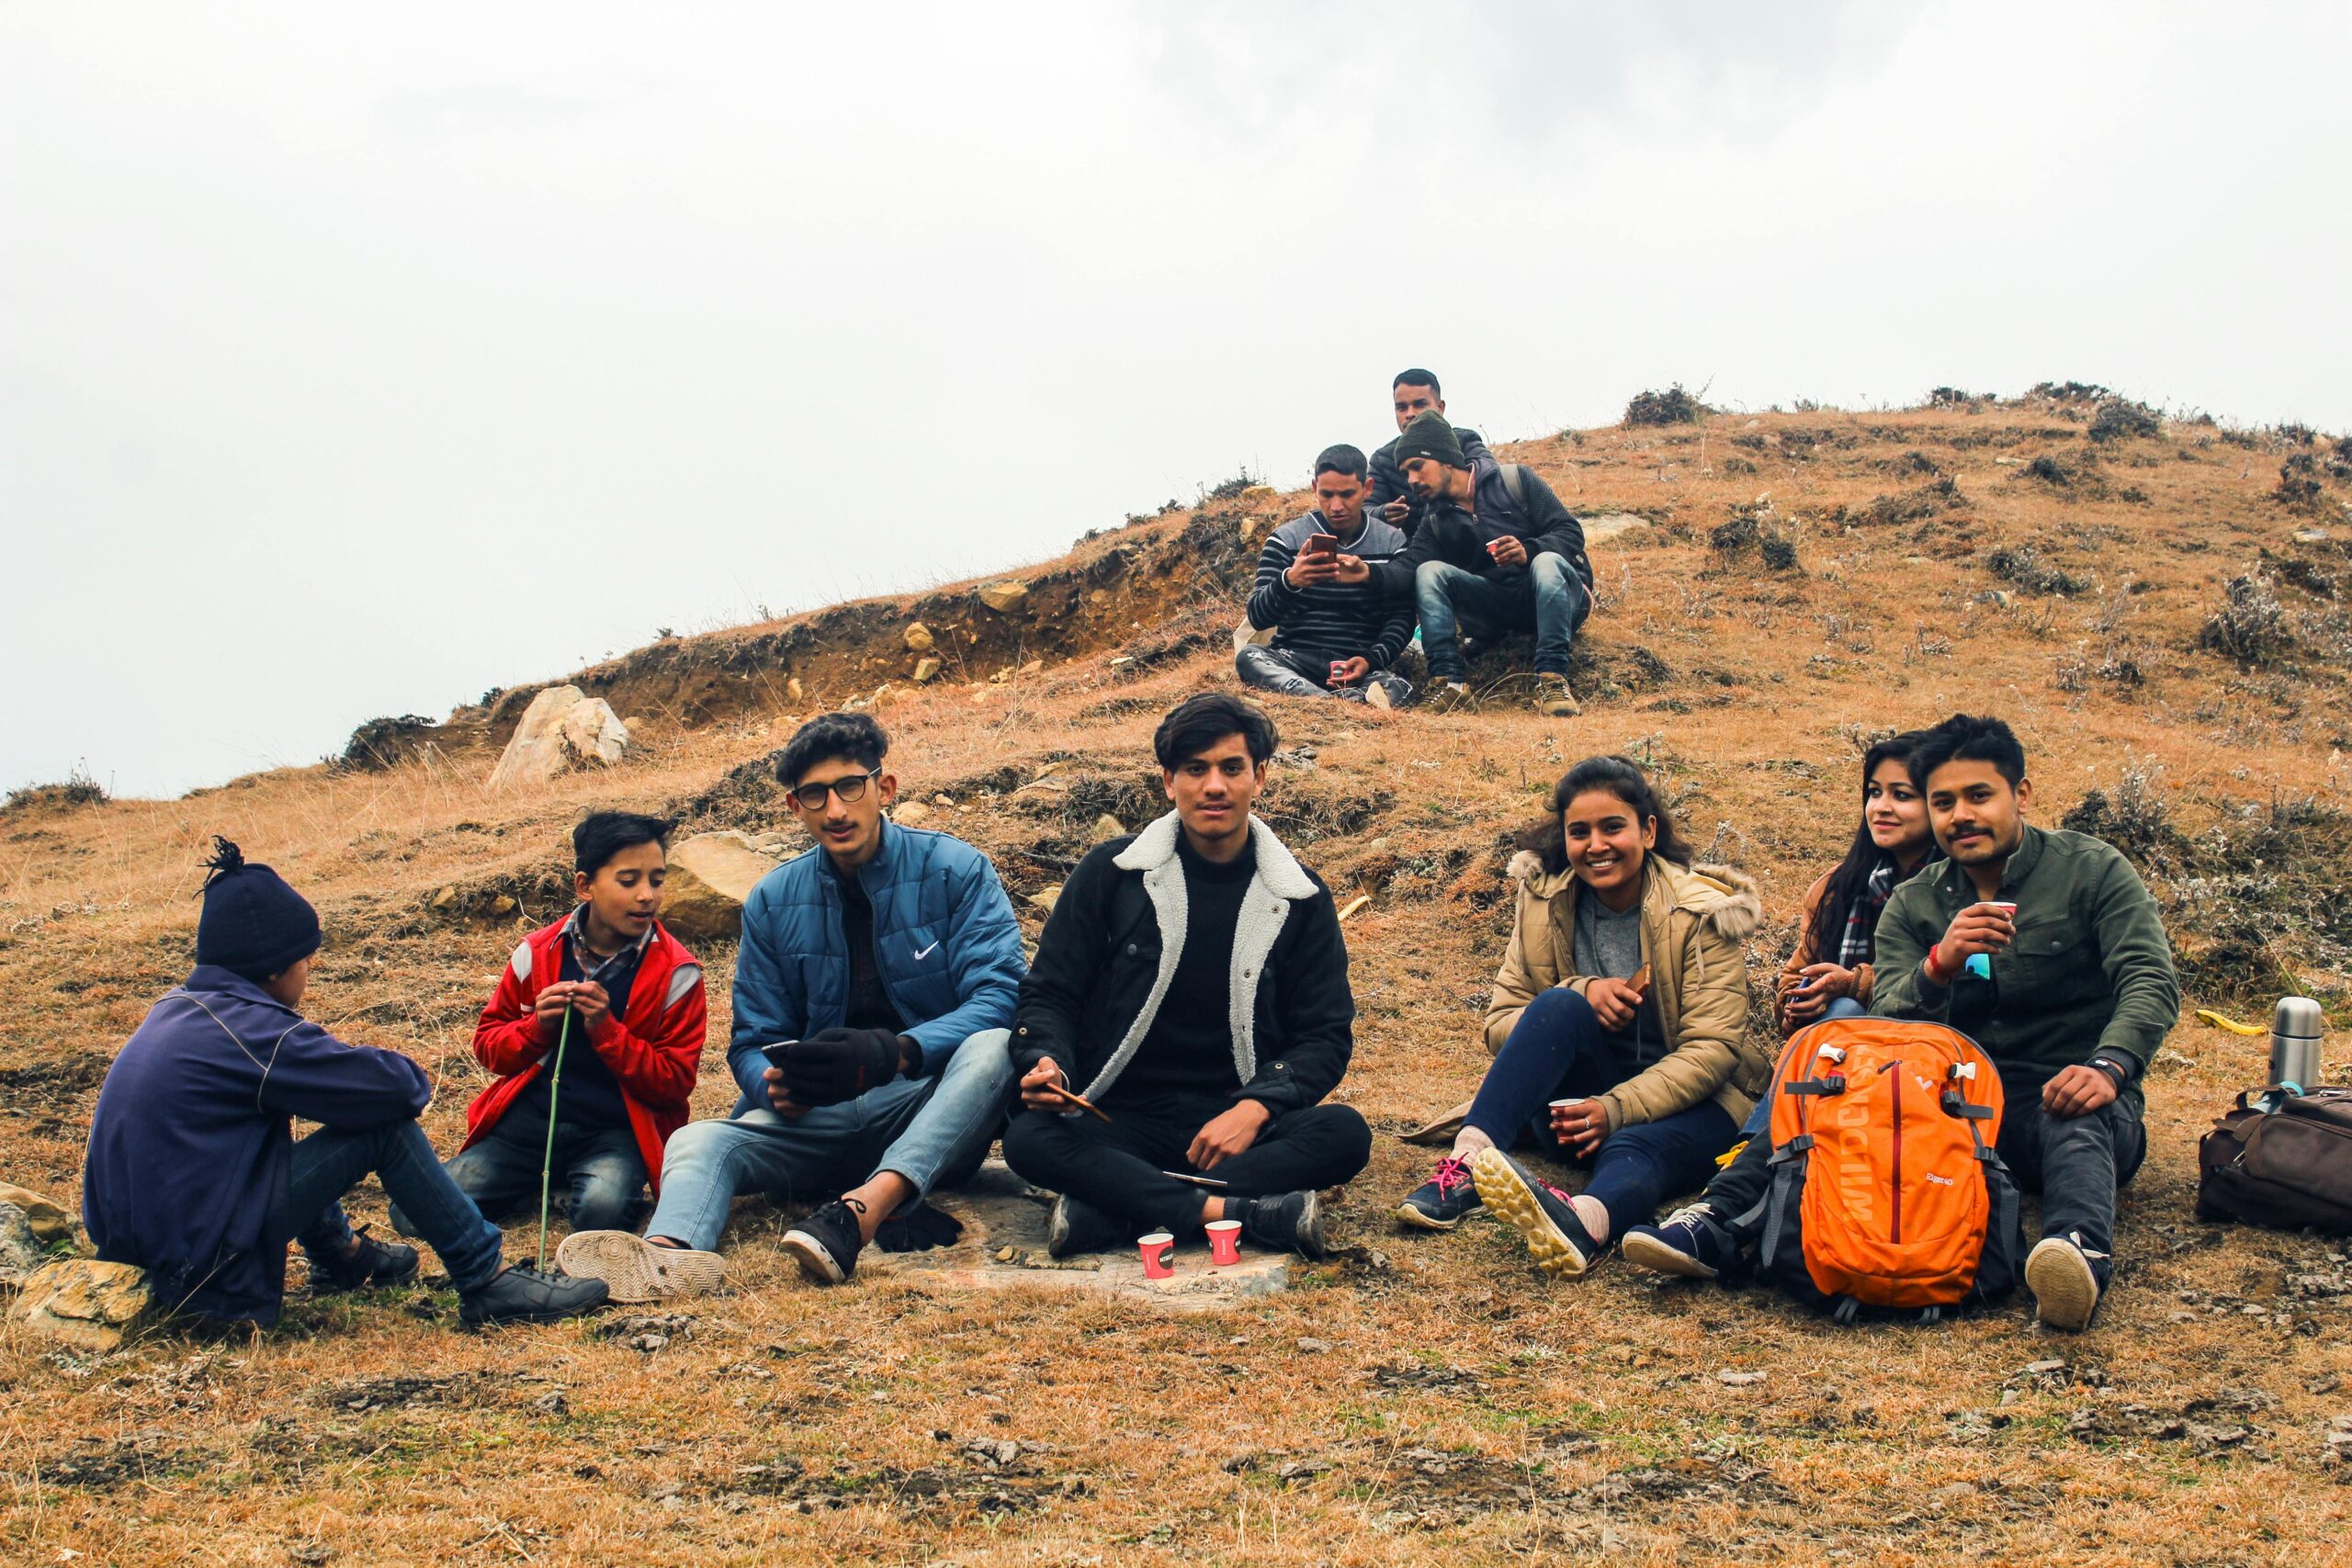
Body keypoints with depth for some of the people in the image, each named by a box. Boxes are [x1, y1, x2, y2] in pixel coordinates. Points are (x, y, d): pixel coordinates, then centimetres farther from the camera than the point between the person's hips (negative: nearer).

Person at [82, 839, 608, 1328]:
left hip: (140, 1252, 9)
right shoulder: (250, 1028, -16)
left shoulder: (178, 1008, 11)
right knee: (385, 1126, -9)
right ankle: (487, 1283, -4)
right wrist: (414, 1078, 9)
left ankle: (342, 1253, 38)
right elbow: (391, 1086, -14)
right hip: (203, 1272, -9)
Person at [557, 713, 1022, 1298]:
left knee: (992, 1050, -34)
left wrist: (890, 1052, -29)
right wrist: (776, 1086, -17)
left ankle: (860, 1213, -52)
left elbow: (996, 1000, -12)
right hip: (820, 1118, 3)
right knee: (700, 1141, -24)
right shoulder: (773, 902, 8)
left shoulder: (954, 870, -2)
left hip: (933, 1117, -2)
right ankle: (670, 1252, -59)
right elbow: (753, 1044, 10)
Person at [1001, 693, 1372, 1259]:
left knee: (1345, 1134, -30)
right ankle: (1247, 1212, -37)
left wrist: (1257, 1108, -14)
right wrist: (1046, 1064, -16)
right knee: (1028, 1140, -31)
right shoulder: (1110, 873, 4)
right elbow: (1048, 994, 8)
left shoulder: (1300, 897, 6)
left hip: (1239, 1123, 1)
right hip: (1123, 1121, -1)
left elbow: (1326, 1033, 5)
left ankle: (1112, 1211, -33)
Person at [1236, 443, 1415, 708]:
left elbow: (1401, 619, 5)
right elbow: (1257, 616, -4)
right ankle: (1355, 700, -48)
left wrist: (1371, 659, -16)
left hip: (1359, 666, 0)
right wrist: (1288, 581, -25)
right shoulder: (1286, 539, 4)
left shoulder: (1392, 543, 8)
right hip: (1296, 660, 0)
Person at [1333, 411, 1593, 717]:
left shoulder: (1515, 481, -1)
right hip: (1496, 607, 4)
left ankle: (1552, 680, -42)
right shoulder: (1435, 522, 10)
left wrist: (1529, 551, -27)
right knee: (1429, 572, -17)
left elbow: (1571, 533, -8)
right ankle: (1449, 683, -32)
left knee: (1548, 562, -36)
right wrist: (1370, 572, -30)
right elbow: (1409, 566, -9)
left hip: (1557, 593, -4)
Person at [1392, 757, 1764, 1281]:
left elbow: (1712, 1048, -14)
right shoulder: (1544, 901, 1)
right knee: (1561, 1004, -28)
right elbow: (1500, 1024, 0)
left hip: (1687, 1101, -3)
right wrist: (1578, 997, -21)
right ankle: (1469, 1164, -43)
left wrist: (1618, 1109, -28)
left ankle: (1585, 1221, -73)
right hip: (1579, 1100, 3)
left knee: (1631, 1150, -39)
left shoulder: (1700, 913, -9)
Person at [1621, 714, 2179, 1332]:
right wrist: (1941, 963, -24)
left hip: (2065, 1096, -3)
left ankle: (2082, 1251, -71)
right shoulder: (1912, 905, 11)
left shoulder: (2092, 870, 2)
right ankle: (1717, 1222, -40)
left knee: (2073, 1126, -40)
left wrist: (2108, 1067, -31)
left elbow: (2151, 981, -10)